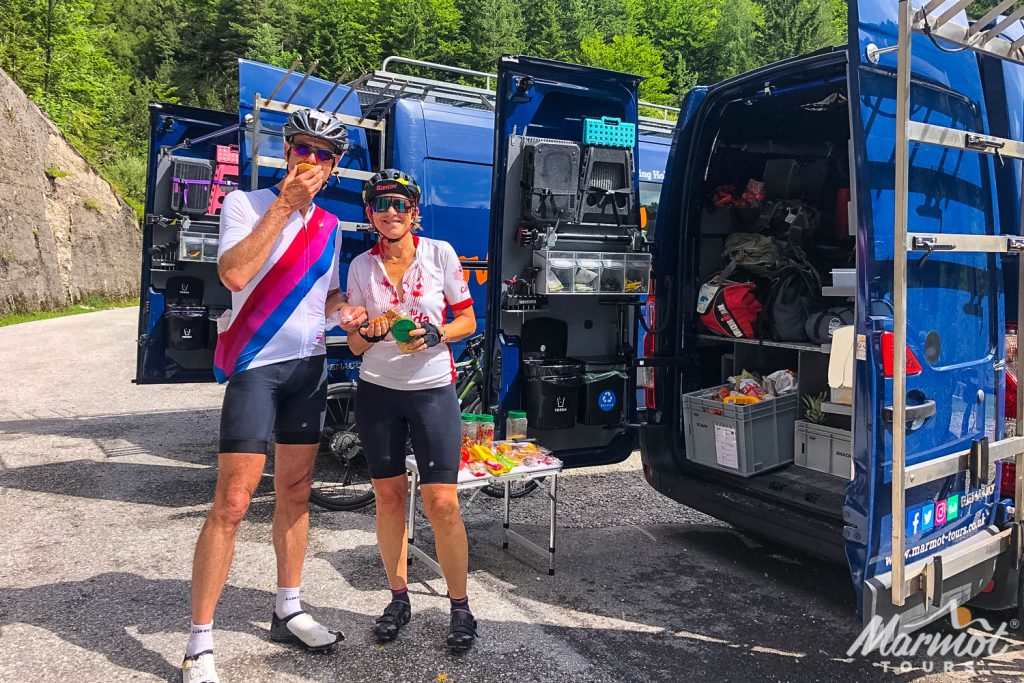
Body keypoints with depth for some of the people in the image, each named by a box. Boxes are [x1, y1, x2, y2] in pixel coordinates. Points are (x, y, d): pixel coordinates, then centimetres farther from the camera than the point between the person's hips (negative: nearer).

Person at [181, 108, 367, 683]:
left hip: (309, 367, 6)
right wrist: (285, 204, -20)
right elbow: (235, 274, -22)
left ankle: (289, 611, 28)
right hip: (255, 365, -6)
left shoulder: (329, 227, 13)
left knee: (295, 493, 13)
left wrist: (346, 309, 1)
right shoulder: (245, 204, -4)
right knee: (233, 502, -8)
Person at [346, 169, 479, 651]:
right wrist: (370, 334, -15)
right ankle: (399, 598, 25)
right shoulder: (361, 266, 4)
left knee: (441, 503, -5)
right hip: (376, 393, 3)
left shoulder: (439, 254, -2)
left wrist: (436, 333, -17)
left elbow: (467, 321, 2)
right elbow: (355, 345, 7)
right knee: (388, 496, 8)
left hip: (432, 390, -2)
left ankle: (460, 606, 12)